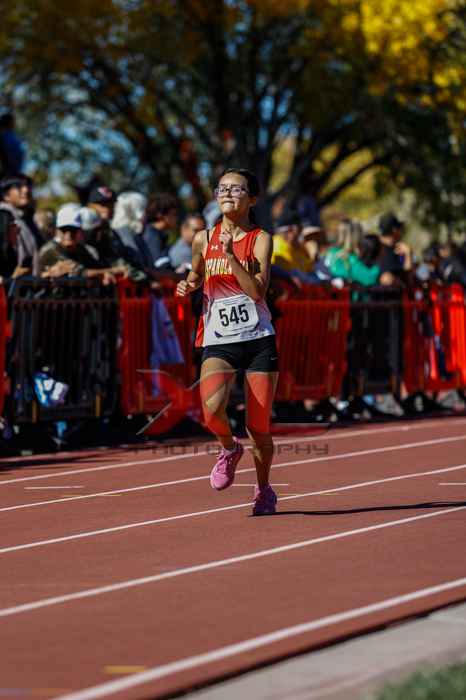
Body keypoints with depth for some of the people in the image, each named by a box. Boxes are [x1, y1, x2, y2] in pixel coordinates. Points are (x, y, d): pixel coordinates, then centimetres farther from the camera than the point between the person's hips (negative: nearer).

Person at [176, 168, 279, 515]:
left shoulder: (260, 240, -3)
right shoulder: (203, 239, 6)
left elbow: (258, 290, -16)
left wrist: (230, 256, -22)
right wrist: (188, 286, 4)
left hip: (258, 341, -2)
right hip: (218, 342, 2)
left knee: (259, 427, 1)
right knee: (212, 408, -26)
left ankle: (264, 489, 27)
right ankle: (229, 448, 8)